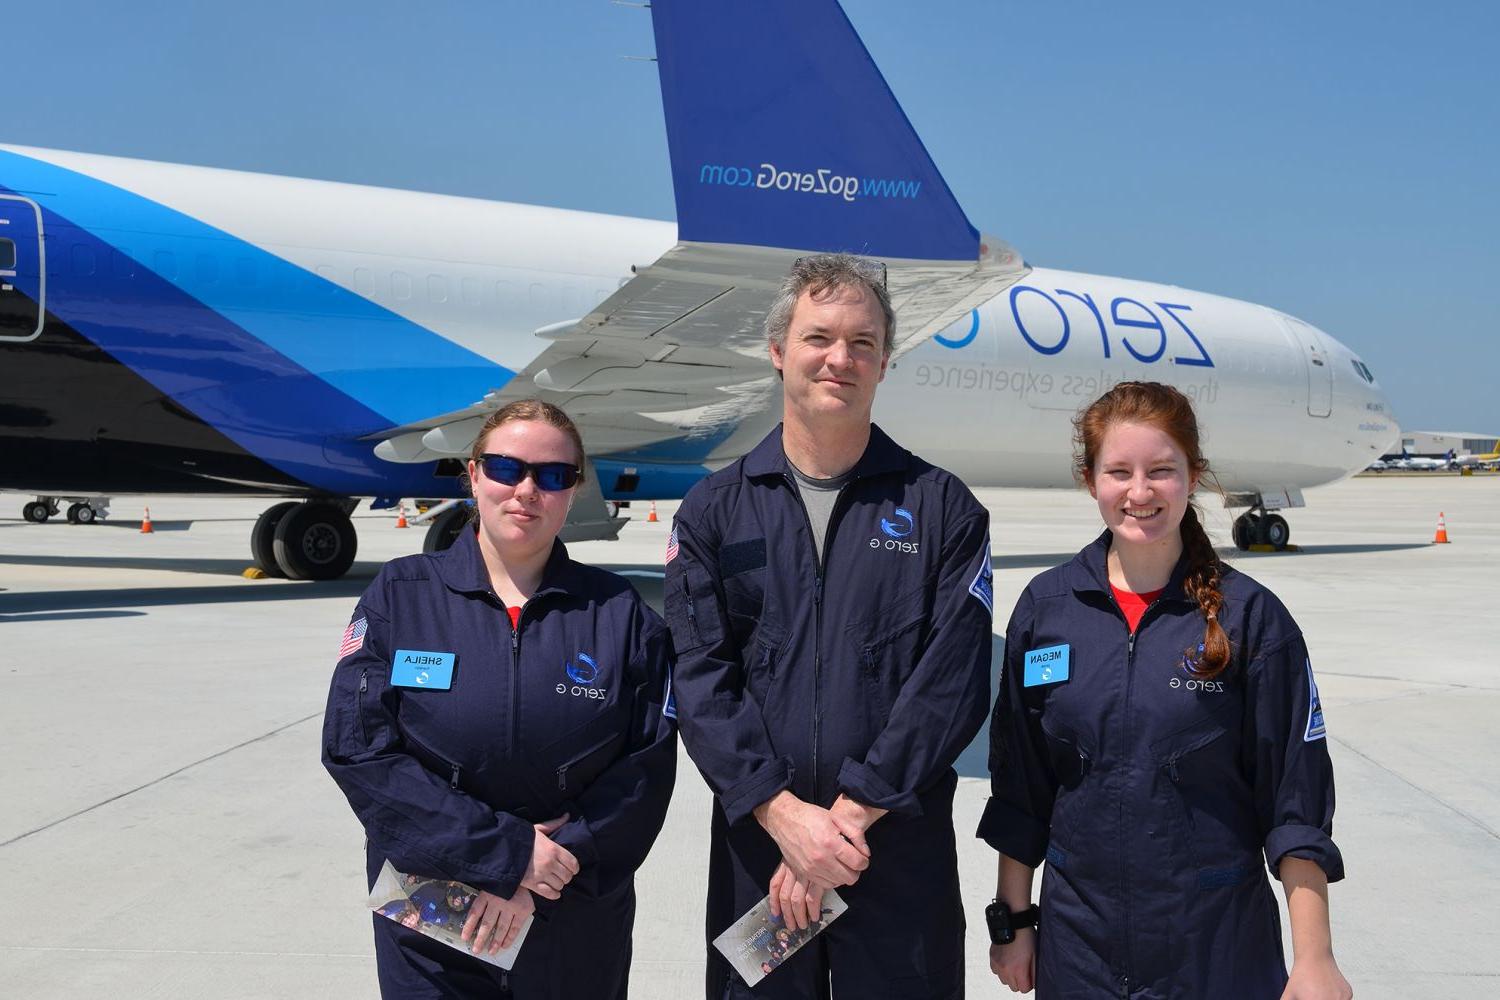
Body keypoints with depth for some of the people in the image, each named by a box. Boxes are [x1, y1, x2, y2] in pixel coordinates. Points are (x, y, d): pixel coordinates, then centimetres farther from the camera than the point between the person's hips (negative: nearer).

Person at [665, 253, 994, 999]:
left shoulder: (942, 509, 1)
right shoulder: (714, 511, 4)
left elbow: (953, 682, -7)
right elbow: (701, 681, -4)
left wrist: (853, 812, -14)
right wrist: (784, 813, -14)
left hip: (904, 851, -1)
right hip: (755, 847, 1)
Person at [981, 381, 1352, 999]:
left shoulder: (1250, 617, -9)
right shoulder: (1045, 609, -2)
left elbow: (1296, 807, -6)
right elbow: (1018, 790, 4)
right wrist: (1012, 921, 5)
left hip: (1219, 945, -2)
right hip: (1077, 937, 2)